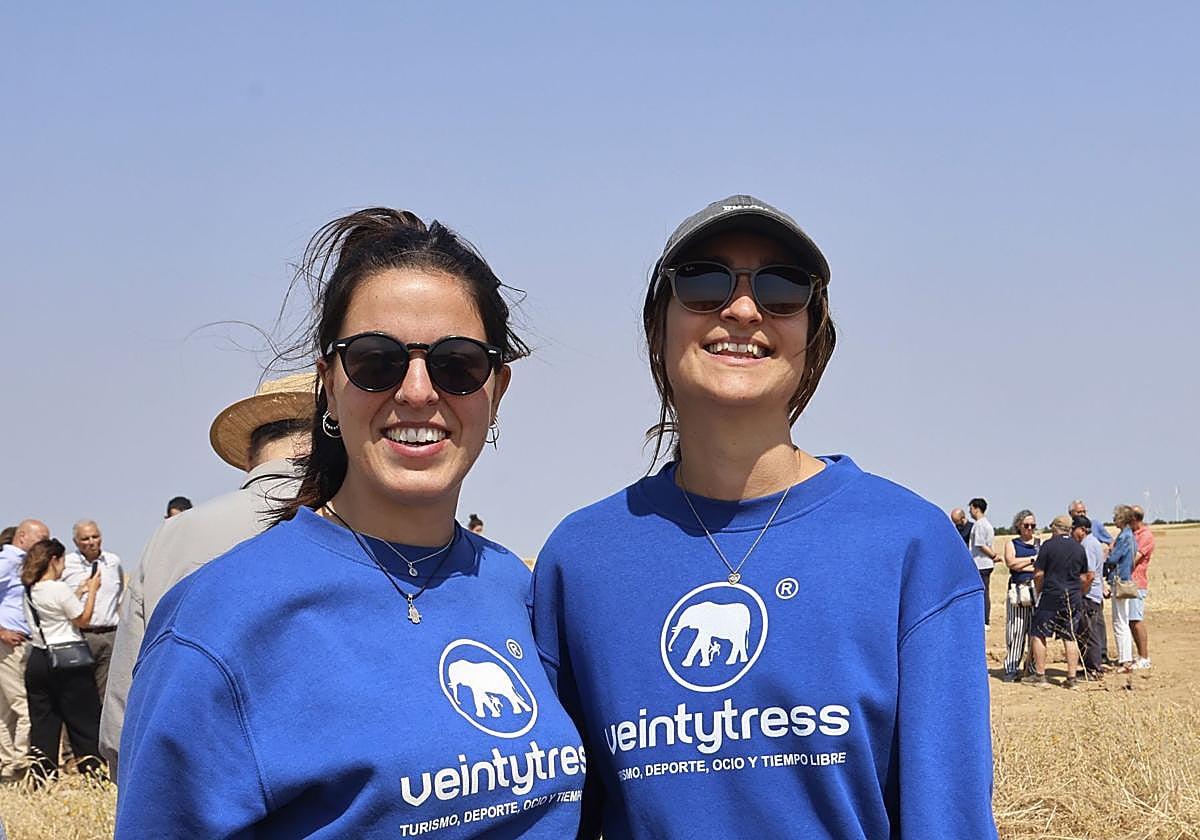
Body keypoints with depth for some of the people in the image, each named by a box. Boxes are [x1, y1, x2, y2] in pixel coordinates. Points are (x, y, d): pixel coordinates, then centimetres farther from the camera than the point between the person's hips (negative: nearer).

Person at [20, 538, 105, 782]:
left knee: (43, 719, 9)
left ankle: (41, 776, 6)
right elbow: (83, 619, -6)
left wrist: (80, 591, 18)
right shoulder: (59, 589, -16)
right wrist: (91, 590, 3)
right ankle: (92, 769, 10)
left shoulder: (30, 590, 6)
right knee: (83, 719, 5)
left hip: (37, 659, 7)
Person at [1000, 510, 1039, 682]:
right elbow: (1011, 562, -5)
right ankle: (1011, 669, -2)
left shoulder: (1041, 544, 15)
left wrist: (1022, 565, -7)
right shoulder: (1011, 544, 13)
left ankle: (1034, 667, 8)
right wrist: (1033, 559, -4)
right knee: (1016, 630, -4)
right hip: (1018, 590, -1)